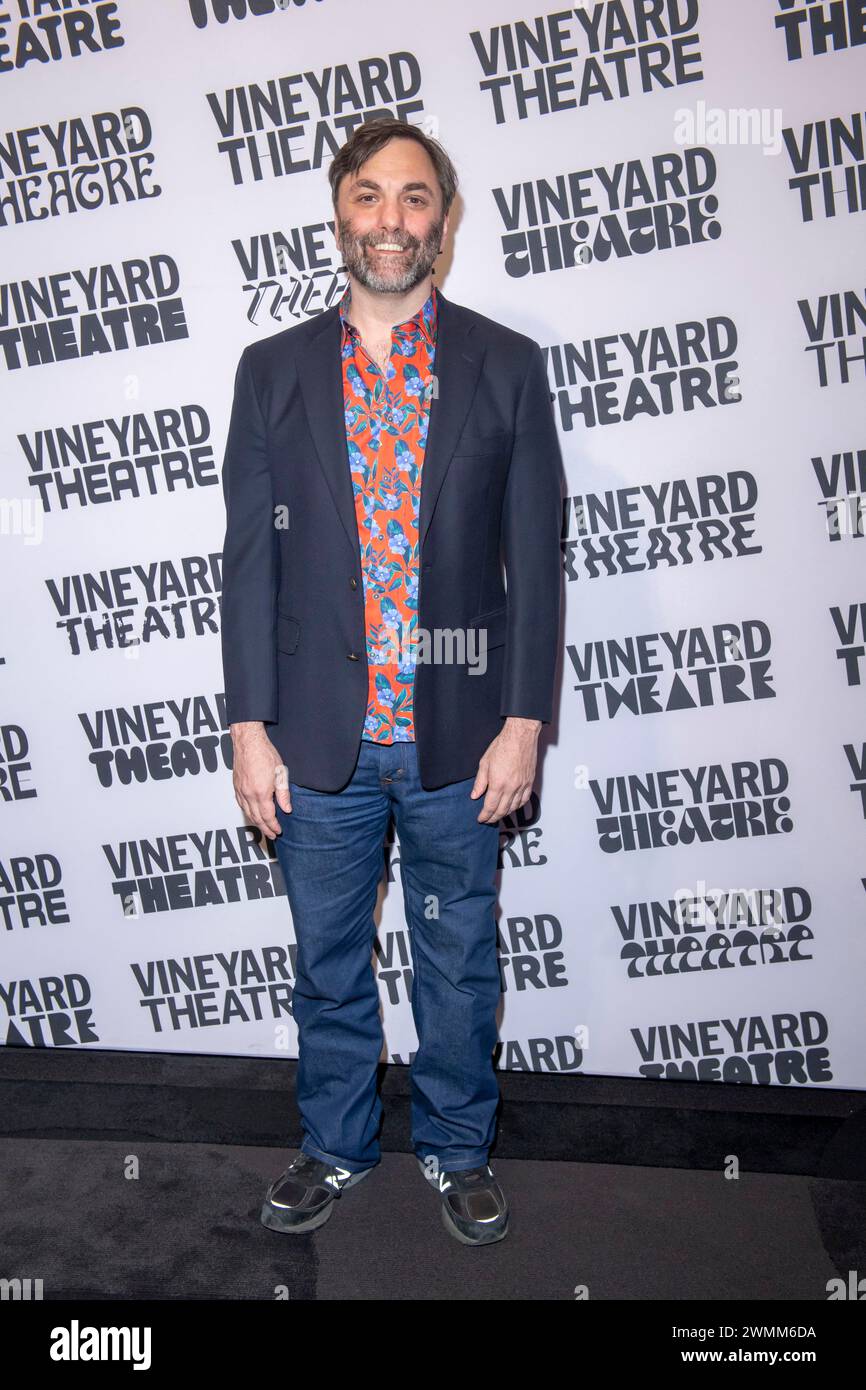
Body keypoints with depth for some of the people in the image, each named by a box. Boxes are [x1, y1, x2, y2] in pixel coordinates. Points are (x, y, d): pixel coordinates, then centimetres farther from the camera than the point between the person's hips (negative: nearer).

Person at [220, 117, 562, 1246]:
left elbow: (535, 556, -2)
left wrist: (524, 720, -7)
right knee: (329, 964, 16)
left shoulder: (506, 366, 1)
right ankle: (335, 1145, 39)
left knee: (459, 962, 15)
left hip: (459, 734, -1)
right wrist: (251, 727, -4)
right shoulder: (273, 370, 3)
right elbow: (251, 557, 1)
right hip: (321, 736, 1)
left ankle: (458, 1147, 37)